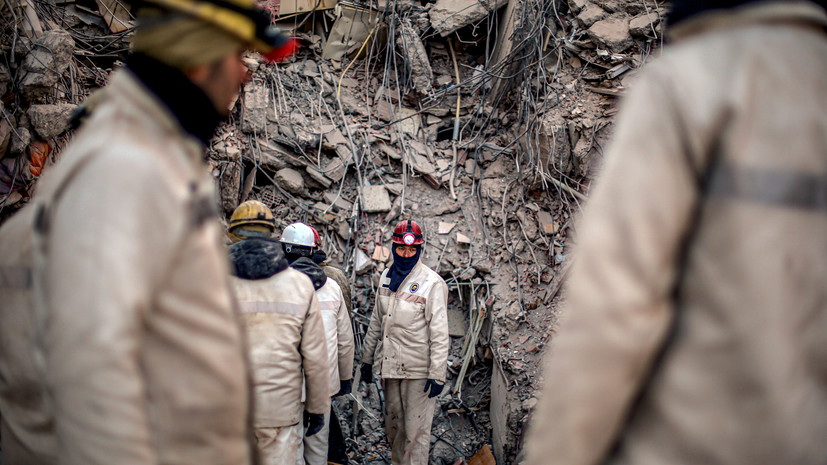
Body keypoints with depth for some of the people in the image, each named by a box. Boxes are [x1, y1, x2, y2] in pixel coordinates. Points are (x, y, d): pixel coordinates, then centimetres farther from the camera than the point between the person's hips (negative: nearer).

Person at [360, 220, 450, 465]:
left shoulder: (432, 283, -11)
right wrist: (367, 358, 18)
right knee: (393, 425, 16)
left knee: (415, 427, -1)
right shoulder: (386, 277, 9)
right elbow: (376, 321, 18)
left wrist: (437, 374, -16)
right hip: (389, 364, 6)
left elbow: (439, 333, -12)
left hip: (418, 369, -6)